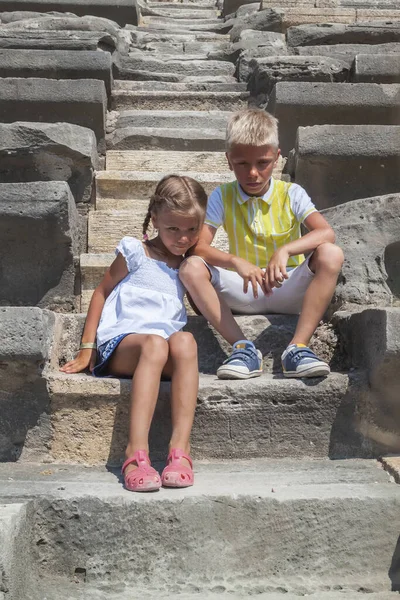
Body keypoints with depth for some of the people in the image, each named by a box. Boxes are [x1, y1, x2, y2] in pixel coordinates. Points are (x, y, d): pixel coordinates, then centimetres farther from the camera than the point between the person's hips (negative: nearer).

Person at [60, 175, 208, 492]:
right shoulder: (135, 252, 11)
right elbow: (102, 291, 13)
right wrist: (87, 349, 9)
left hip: (169, 354, 3)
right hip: (122, 343, -2)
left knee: (185, 341, -36)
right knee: (154, 344, -40)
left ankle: (180, 448, -44)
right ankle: (137, 451, -49)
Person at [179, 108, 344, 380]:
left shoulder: (291, 194, -1)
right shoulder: (222, 197, 1)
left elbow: (326, 233, -18)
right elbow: (198, 247, -12)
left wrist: (285, 250, -36)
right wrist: (236, 262, -31)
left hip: (289, 289, -1)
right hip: (244, 291, 1)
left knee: (331, 255, -27)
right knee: (191, 268, -23)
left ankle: (298, 348, -30)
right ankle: (244, 348, -26)